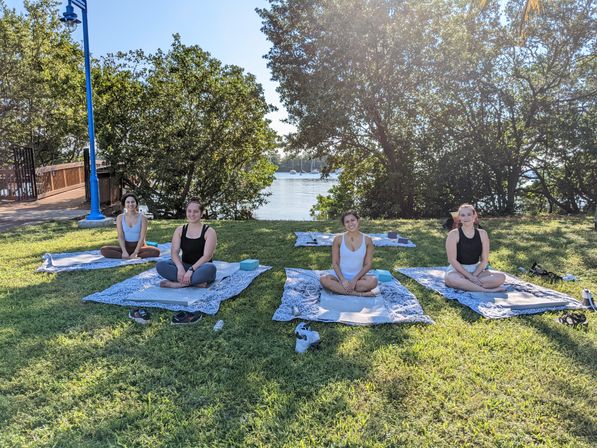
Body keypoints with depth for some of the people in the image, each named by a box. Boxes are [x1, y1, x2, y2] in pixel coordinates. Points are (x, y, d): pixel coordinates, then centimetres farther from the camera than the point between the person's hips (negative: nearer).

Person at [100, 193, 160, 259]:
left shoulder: (142, 218, -7)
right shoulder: (120, 217, -2)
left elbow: (142, 237, -13)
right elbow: (120, 237, -7)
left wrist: (135, 253, -25)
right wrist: (124, 251, -23)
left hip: (139, 246, -2)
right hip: (125, 246, 2)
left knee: (156, 251, -30)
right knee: (103, 250, -23)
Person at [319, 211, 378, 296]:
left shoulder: (367, 240, -2)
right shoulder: (338, 239, -3)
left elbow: (368, 265, -2)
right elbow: (335, 263, -2)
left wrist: (355, 280, -14)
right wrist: (343, 280, -16)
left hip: (358, 277, 0)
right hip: (341, 277, 1)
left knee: (373, 281, -32)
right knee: (323, 280, -30)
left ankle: (339, 288, -20)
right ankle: (359, 293, -26)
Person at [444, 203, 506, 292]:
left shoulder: (482, 234, 2)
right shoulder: (454, 234, -8)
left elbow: (484, 260, 1)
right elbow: (452, 260, -14)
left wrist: (474, 275, -15)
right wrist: (470, 276, -19)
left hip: (476, 270, 4)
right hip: (458, 270, -4)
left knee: (501, 277, -21)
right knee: (450, 278, -40)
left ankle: (463, 284, -25)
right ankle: (486, 290, -31)